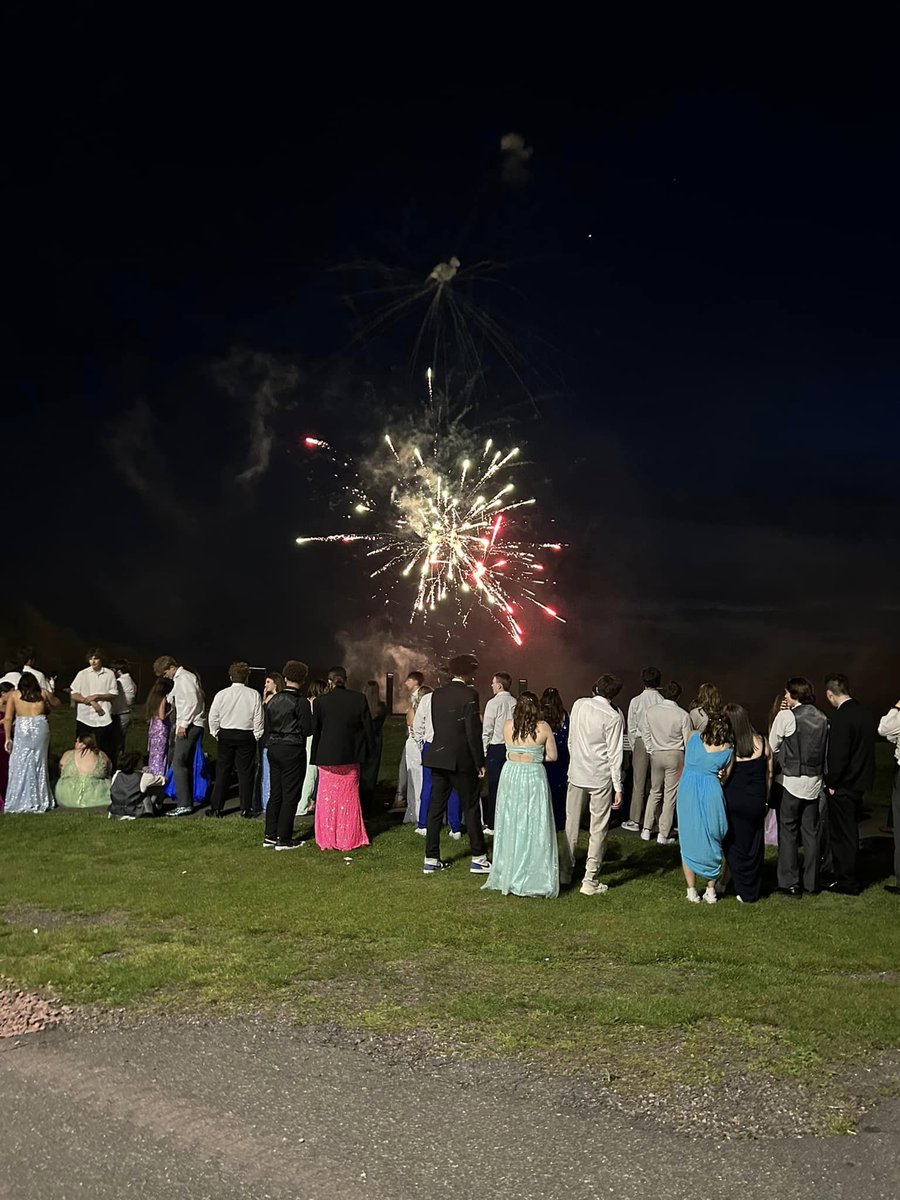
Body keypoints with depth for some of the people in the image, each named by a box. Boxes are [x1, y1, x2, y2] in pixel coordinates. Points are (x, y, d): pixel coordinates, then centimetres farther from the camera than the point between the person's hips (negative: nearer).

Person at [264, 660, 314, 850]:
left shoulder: (273, 700, 6)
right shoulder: (301, 702, -13)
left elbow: (267, 727, 9)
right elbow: (307, 730, -12)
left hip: (274, 749, 6)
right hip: (293, 750, -6)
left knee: (275, 794, 13)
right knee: (290, 795, 1)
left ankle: (270, 837, 17)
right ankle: (283, 840, 3)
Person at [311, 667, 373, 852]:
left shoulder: (320, 702, -6)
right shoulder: (359, 699, -4)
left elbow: (314, 730, -1)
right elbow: (368, 728, -2)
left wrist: (315, 757, 8)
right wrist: (370, 752, 8)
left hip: (327, 757, -1)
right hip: (350, 757, 1)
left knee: (327, 798, 9)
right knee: (349, 798, 12)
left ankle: (327, 840, 12)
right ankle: (349, 838, 15)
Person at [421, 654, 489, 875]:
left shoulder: (437, 694, 8)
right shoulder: (469, 695, -12)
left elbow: (435, 726, 11)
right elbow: (473, 732, -14)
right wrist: (480, 763, -8)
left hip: (437, 757, 6)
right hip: (462, 760, -6)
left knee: (436, 807, 9)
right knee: (471, 808, 4)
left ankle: (431, 859, 12)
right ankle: (478, 859, 10)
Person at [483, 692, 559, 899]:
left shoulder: (508, 726, 0)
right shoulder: (543, 728, -6)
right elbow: (552, 756, 1)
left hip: (510, 774, 3)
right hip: (533, 776, -2)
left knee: (510, 826, 12)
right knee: (534, 827, 4)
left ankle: (506, 876, 20)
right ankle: (533, 878, 6)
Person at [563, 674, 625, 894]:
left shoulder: (579, 704, -1)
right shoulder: (613, 717, -14)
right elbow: (614, 754, -12)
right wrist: (618, 787, -7)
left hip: (576, 774, 4)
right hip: (601, 779, -4)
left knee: (571, 824, 16)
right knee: (598, 830, 4)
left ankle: (566, 871, 26)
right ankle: (590, 881, 5)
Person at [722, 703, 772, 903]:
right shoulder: (762, 743, -3)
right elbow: (769, 775, 4)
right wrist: (765, 800, 13)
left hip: (733, 802, -2)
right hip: (757, 802, 2)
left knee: (735, 845, 12)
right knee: (755, 845, 15)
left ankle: (744, 892, 15)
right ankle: (753, 891, 22)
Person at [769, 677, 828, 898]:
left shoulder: (785, 716, -12)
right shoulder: (822, 718, 5)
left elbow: (772, 746, -2)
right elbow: (824, 749, 11)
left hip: (792, 780, -5)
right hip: (815, 780, 5)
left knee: (788, 832, 4)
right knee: (811, 832, 13)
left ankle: (790, 884, 5)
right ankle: (811, 883, 19)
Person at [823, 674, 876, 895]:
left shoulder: (842, 717, -21)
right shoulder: (865, 713, 5)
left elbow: (838, 755, -23)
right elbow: (867, 748, 12)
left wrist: (831, 783, -12)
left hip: (842, 786, -8)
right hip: (859, 783, 8)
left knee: (841, 834, 3)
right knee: (850, 832, 19)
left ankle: (847, 883, 10)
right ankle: (848, 876, 31)